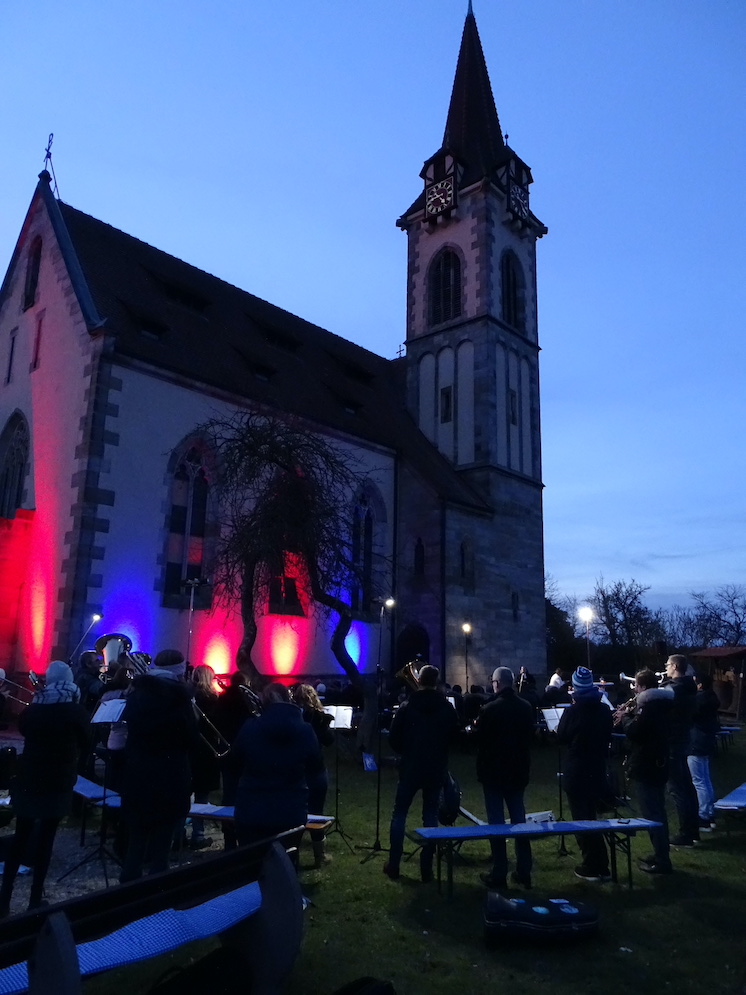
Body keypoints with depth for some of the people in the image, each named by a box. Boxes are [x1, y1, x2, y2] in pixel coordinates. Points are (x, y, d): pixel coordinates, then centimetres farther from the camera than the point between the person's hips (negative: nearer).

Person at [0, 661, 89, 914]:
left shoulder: (32, 708, -2)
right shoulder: (76, 711, -10)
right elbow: (85, 743, 3)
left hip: (28, 779, 3)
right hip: (58, 781, -3)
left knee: (20, 837, 14)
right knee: (46, 838, 7)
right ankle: (35, 898, 13)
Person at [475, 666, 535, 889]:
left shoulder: (489, 709, -17)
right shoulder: (526, 708, -1)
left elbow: (479, 739, -12)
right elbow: (530, 737, 9)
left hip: (494, 771, -5)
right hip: (518, 770, 5)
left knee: (496, 820, 2)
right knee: (519, 818, 14)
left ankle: (499, 874, 7)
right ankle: (524, 872, 19)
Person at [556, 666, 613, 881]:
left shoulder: (572, 712, -17)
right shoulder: (605, 710, -2)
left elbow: (561, 738, -4)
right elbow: (608, 737, 11)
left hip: (576, 772, -5)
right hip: (598, 770, 5)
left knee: (581, 818, 4)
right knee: (591, 816, 17)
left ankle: (593, 867, 8)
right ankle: (601, 866, 22)